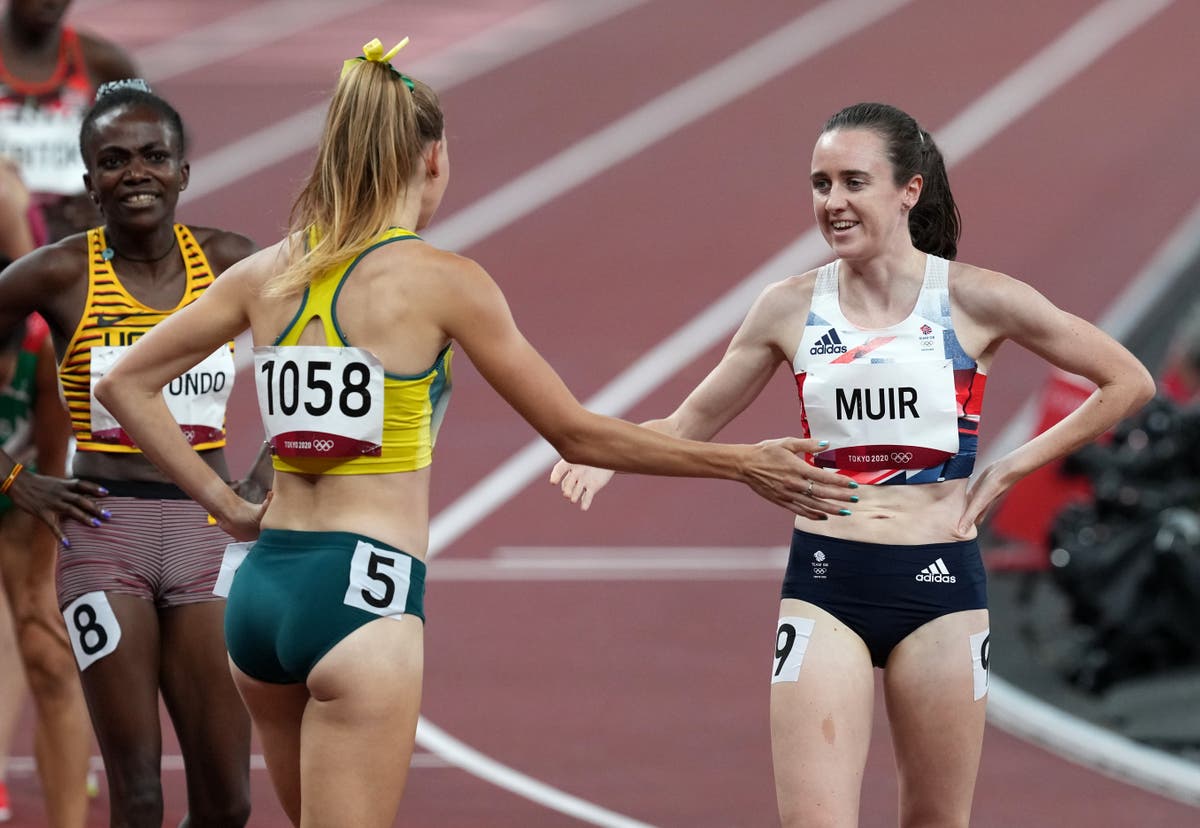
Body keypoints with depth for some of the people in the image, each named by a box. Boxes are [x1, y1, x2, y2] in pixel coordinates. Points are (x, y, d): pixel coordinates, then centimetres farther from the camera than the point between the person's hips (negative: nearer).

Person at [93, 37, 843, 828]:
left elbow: (125, 384, 10)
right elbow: (577, 434, -2)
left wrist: (222, 501, 10)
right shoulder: (442, 282, -7)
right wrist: (739, 463, 6)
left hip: (263, 585, 6)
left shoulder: (268, 273, 8)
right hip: (361, 592, -6)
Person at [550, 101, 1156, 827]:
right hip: (823, 584, 1)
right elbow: (691, 425, 13)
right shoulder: (792, 307, 4)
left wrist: (1010, 471, -1)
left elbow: (1128, 383, 3)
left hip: (938, 583, -1)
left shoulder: (974, 300, -3)